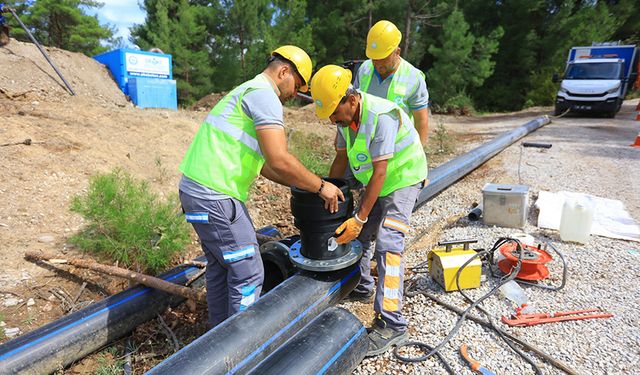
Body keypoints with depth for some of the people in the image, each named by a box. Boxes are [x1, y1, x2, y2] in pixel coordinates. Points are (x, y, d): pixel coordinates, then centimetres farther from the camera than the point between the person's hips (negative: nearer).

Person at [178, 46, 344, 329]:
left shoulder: (246, 92, 23)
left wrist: (300, 185, 21)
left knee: (220, 266, 21)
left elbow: (263, 163, 23)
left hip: (195, 188, 11)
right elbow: (279, 161, -22)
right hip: (215, 197, -11)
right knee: (247, 273, 1)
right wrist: (320, 186, -8)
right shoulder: (265, 95, -10)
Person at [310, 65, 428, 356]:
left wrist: (359, 218, -31)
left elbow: (380, 172, -32)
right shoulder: (346, 115, -6)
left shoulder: (381, 116, -32)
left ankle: (391, 324, -9)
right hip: (376, 181, 8)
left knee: (387, 245, -17)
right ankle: (361, 285, 37)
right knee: (358, 236, 12)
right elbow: (341, 158, 4)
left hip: (402, 180, -8)